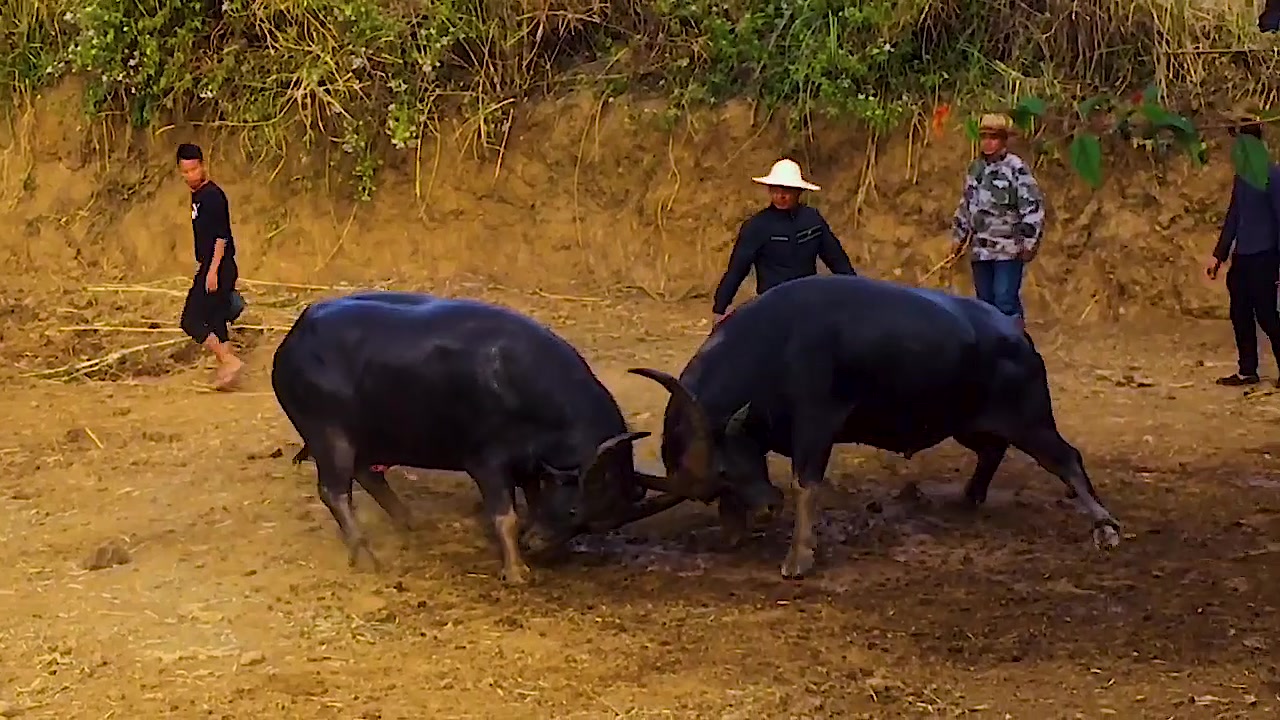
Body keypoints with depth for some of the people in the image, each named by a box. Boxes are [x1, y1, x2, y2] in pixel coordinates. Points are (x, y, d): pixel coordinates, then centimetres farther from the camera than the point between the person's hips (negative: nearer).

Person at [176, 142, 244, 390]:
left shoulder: (213, 195, -14)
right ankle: (226, 370, 11)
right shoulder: (197, 195, 15)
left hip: (218, 268, -10)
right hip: (208, 267, 10)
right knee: (215, 321, 10)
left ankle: (229, 361, -12)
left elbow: (222, 236, -20)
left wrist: (213, 271, -23)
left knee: (191, 320, -10)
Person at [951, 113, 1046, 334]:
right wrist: (958, 237, 21)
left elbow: (1033, 206, -12)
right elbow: (965, 206, 22)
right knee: (985, 301, 11)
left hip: (1009, 249, -7)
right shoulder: (975, 168, 12)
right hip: (981, 249, 7)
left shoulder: (1017, 168, -10)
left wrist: (1029, 242, -13)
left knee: (1006, 300, -12)